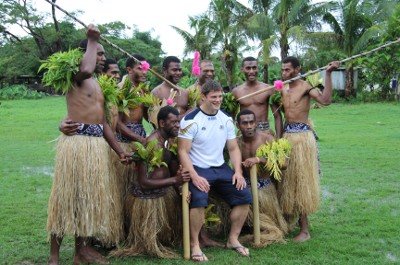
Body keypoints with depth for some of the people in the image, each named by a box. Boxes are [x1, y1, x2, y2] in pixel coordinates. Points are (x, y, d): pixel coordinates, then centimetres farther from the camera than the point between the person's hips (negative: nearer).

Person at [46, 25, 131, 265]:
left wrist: (119, 150, 16)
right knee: (68, 195, -4)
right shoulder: (73, 76, -4)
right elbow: (85, 70, -31)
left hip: (97, 143, 8)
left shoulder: (97, 85, 21)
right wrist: (92, 40, -14)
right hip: (77, 140, -8)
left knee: (89, 194, 11)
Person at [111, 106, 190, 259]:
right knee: (149, 241, 6)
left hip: (166, 193, 8)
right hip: (147, 197, -8)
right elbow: (144, 182, -26)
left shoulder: (171, 140, 3)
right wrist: (175, 180, -27)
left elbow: (174, 169, 6)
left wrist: (182, 183, -15)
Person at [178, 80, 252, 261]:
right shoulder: (190, 120, -11)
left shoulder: (226, 120, 7)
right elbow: (183, 152, -14)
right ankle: (194, 244, -12)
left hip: (221, 168, 6)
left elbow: (233, 148, 11)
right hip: (198, 169, -6)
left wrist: (238, 172, -5)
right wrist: (194, 176, -26)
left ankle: (233, 239, 11)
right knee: (199, 199, -32)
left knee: (244, 196, -6)